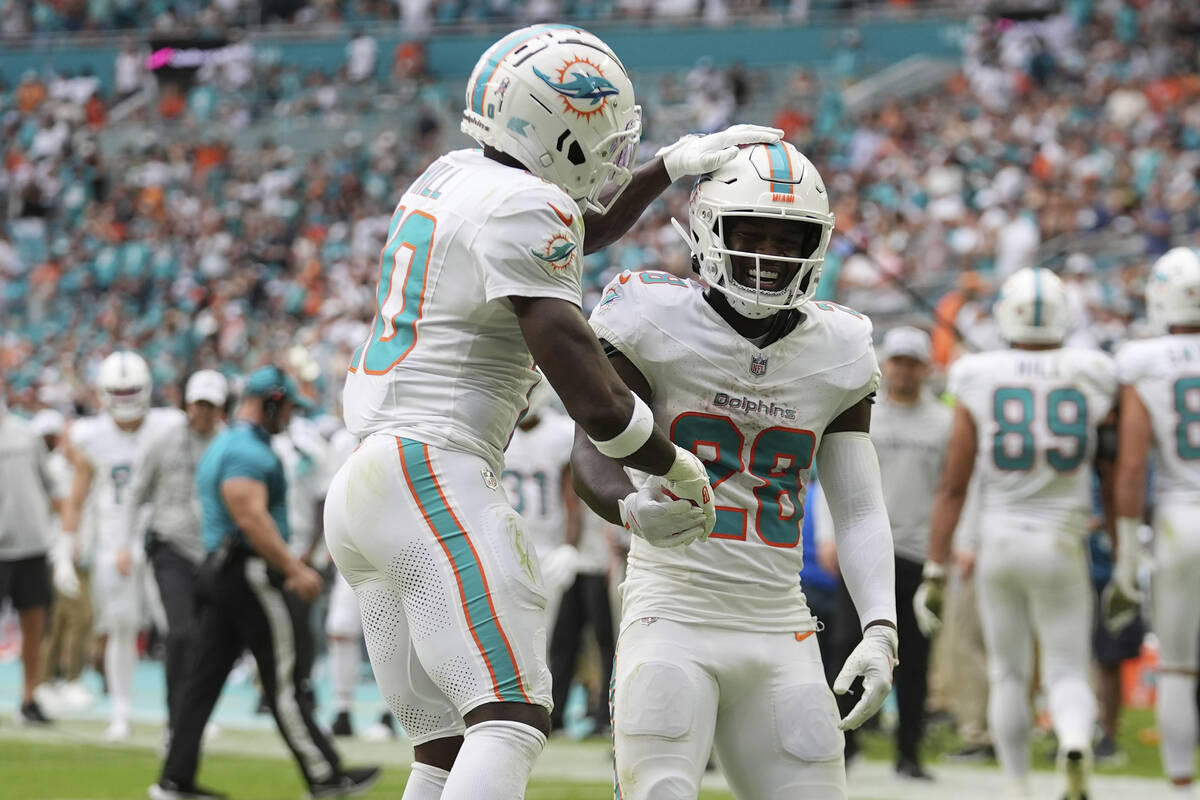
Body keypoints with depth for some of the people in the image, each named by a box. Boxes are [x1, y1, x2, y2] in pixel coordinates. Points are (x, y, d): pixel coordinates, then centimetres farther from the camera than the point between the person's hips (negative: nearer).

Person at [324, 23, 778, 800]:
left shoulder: (452, 178, 17)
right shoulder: (524, 209, -11)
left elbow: (583, 229, 40)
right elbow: (595, 398, -14)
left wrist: (675, 163, 32)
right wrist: (684, 474, 1)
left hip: (360, 488, 10)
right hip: (436, 476, -10)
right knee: (512, 721, -20)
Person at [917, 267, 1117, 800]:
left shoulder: (979, 385, -4)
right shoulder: (1091, 382, -2)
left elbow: (952, 486, -3)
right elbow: (1114, 477, 2)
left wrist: (936, 571, 2)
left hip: (999, 542, 0)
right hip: (1063, 545, 0)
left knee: (1008, 674, 15)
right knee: (1068, 673, 6)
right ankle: (1075, 742, -26)